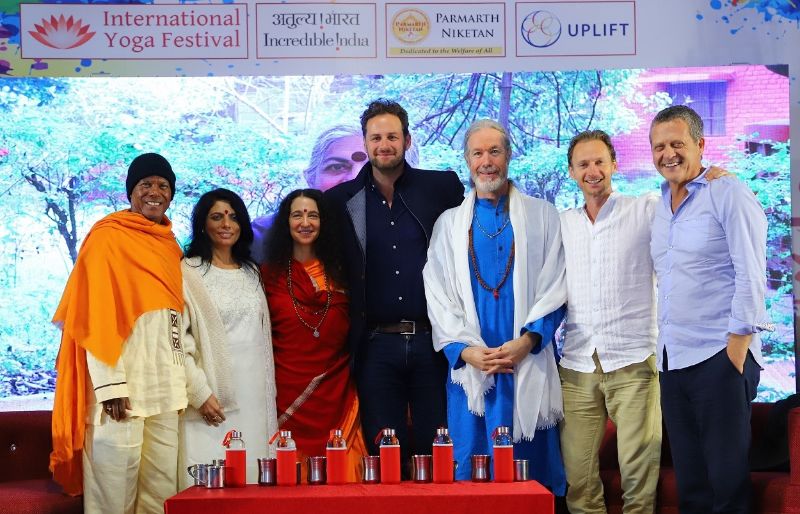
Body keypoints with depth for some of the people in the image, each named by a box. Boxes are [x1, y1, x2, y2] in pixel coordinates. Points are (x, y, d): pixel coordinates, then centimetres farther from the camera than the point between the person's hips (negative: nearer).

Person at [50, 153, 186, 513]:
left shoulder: (169, 244, 16)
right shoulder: (107, 238, -5)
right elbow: (95, 318, -11)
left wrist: (181, 381, 11)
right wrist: (111, 385, -18)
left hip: (164, 386, 7)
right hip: (122, 383, -7)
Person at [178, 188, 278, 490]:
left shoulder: (252, 273, 16)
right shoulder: (188, 272, -3)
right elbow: (178, 338, -9)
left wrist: (270, 394, 13)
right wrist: (200, 393, -15)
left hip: (255, 396, 5)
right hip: (213, 395, -5)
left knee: (253, 479, 4)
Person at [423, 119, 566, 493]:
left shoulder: (541, 216, 7)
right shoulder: (449, 223, 12)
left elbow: (554, 287, 1)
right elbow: (438, 296, 5)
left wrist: (527, 340, -13)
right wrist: (465, 349, -9)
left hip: (529, 363, -1)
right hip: (470, 365, 1)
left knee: (531, 476, 2)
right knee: (470, 475, 3)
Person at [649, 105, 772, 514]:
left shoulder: (729, 195, -6)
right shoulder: (660, 206, 14)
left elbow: (751, 277, -12)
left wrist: (736, 351, -16)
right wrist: (663, 349, 11)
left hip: (719, 357, -7)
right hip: (673, 359, 7)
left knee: (728, 479, -3)